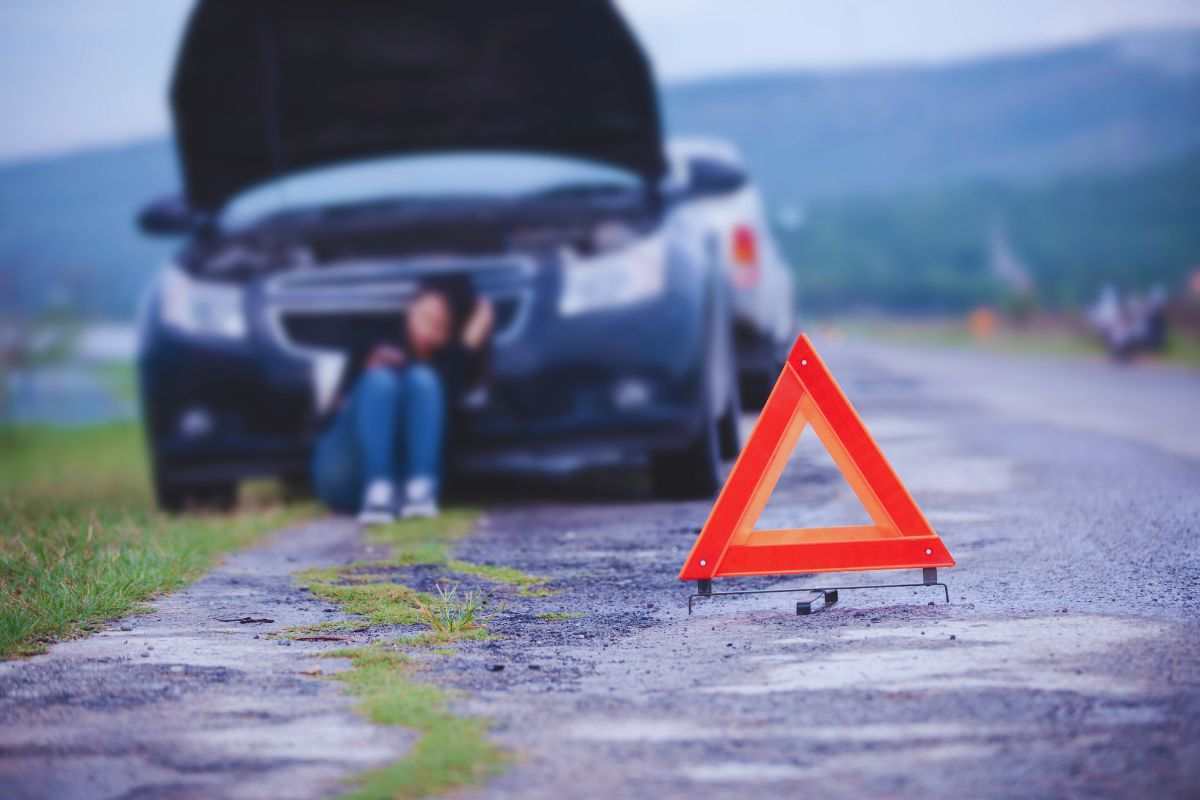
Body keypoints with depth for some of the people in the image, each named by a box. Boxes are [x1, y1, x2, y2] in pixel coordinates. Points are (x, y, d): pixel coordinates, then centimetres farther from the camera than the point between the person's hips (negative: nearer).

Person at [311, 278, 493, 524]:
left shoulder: (447, 365, 13)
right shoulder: (373, 349, 12)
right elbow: (343, 401, -3)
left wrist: (471, 344, -9)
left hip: (405, 472, 1)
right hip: (346, 474, -1)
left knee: (422, 379, -19)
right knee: (380, 379, -24)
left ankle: (420, 490, -38)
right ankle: (377, 492, -42)